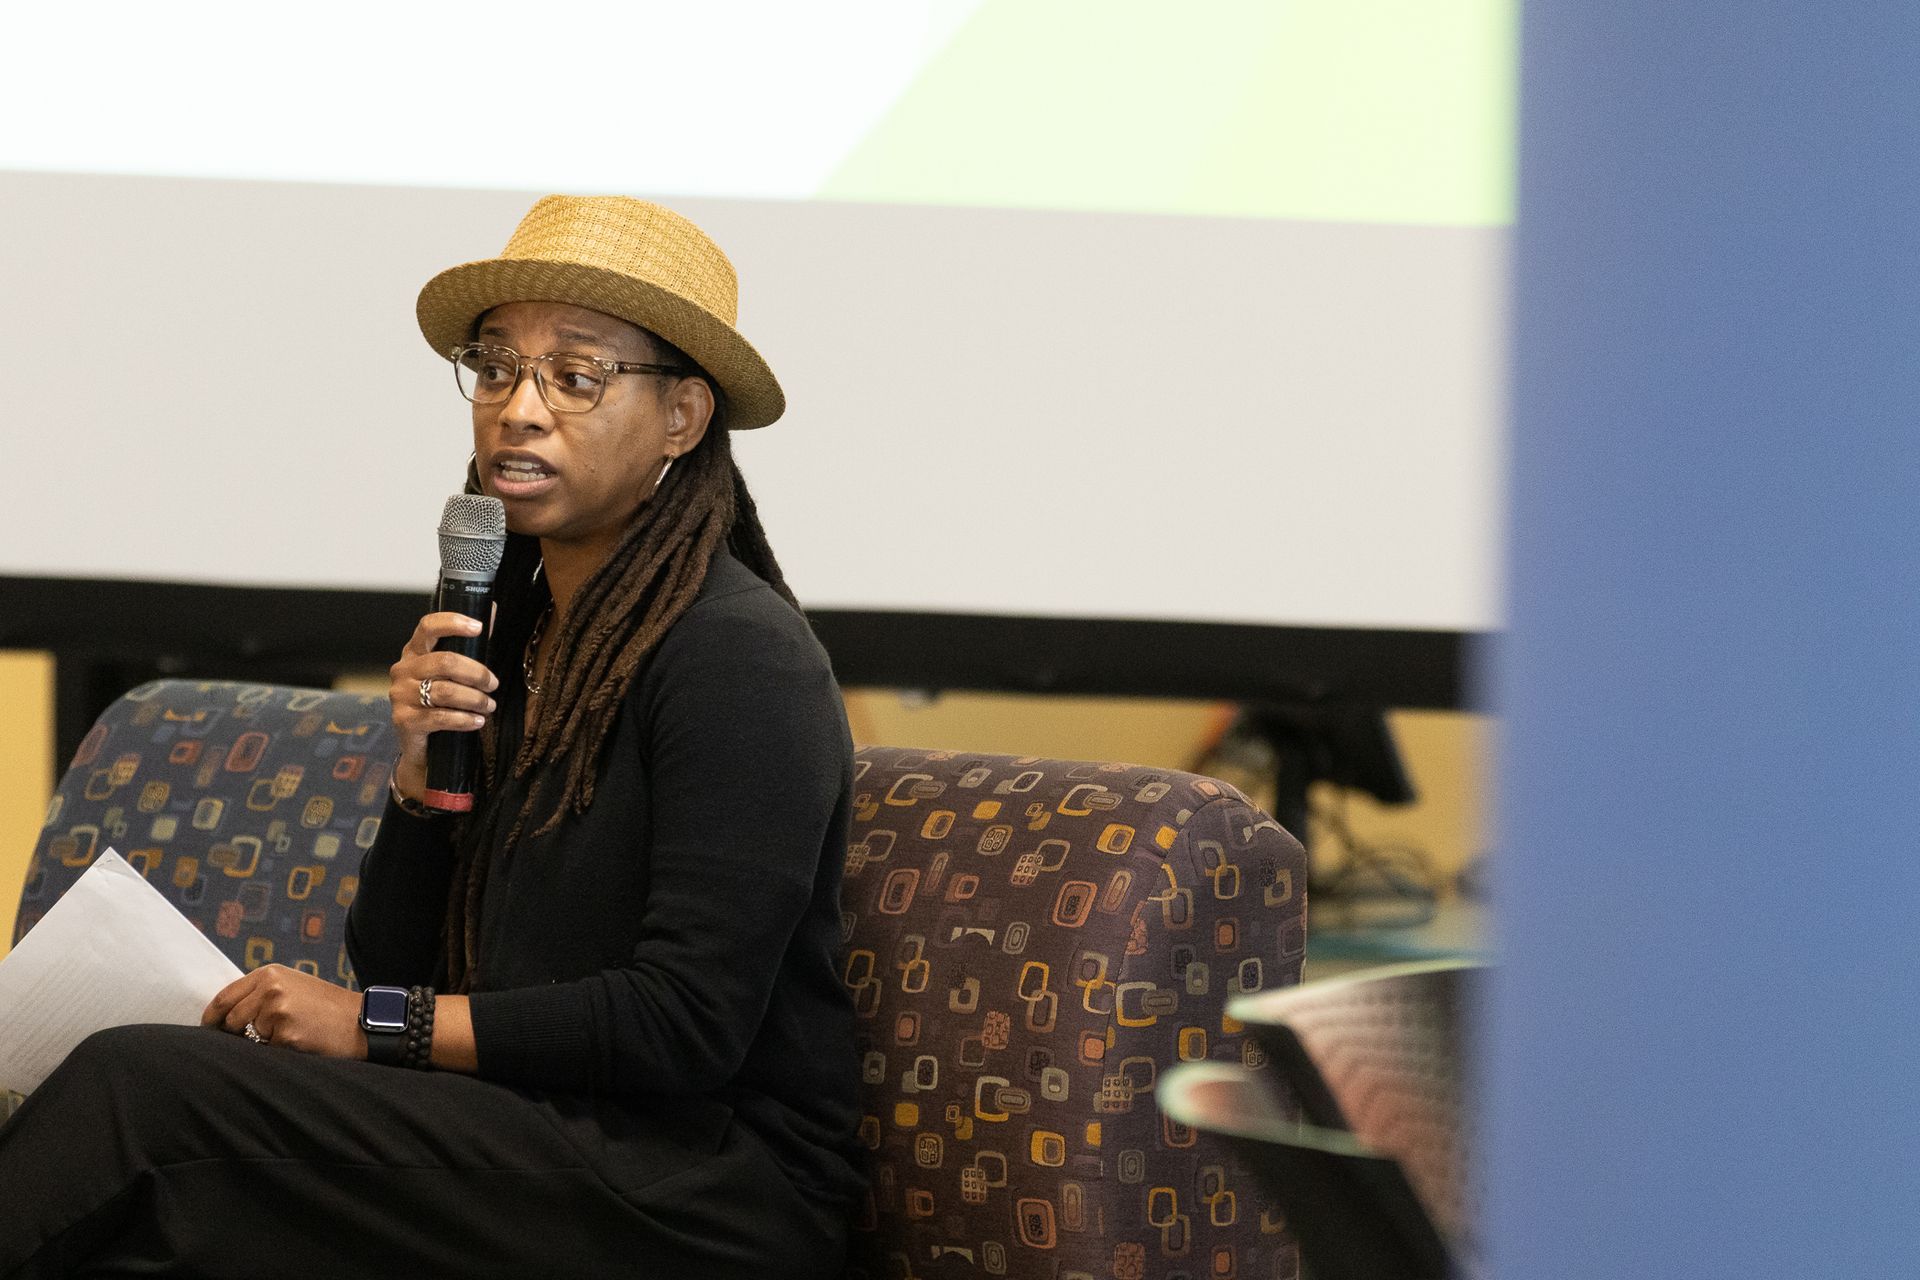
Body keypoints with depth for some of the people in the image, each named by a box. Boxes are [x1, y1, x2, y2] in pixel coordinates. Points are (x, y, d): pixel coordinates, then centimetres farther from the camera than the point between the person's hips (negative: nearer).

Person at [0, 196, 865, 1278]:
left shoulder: (740, 657, -11)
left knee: (139, 1089, -21)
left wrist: (377, 1024, -12)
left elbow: (689, 1021, -18)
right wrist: (422, 771, -4)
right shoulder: (510, 629, 15)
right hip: (533, 1128, 7)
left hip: (709, 1187, -7)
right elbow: (397, 965, 14)